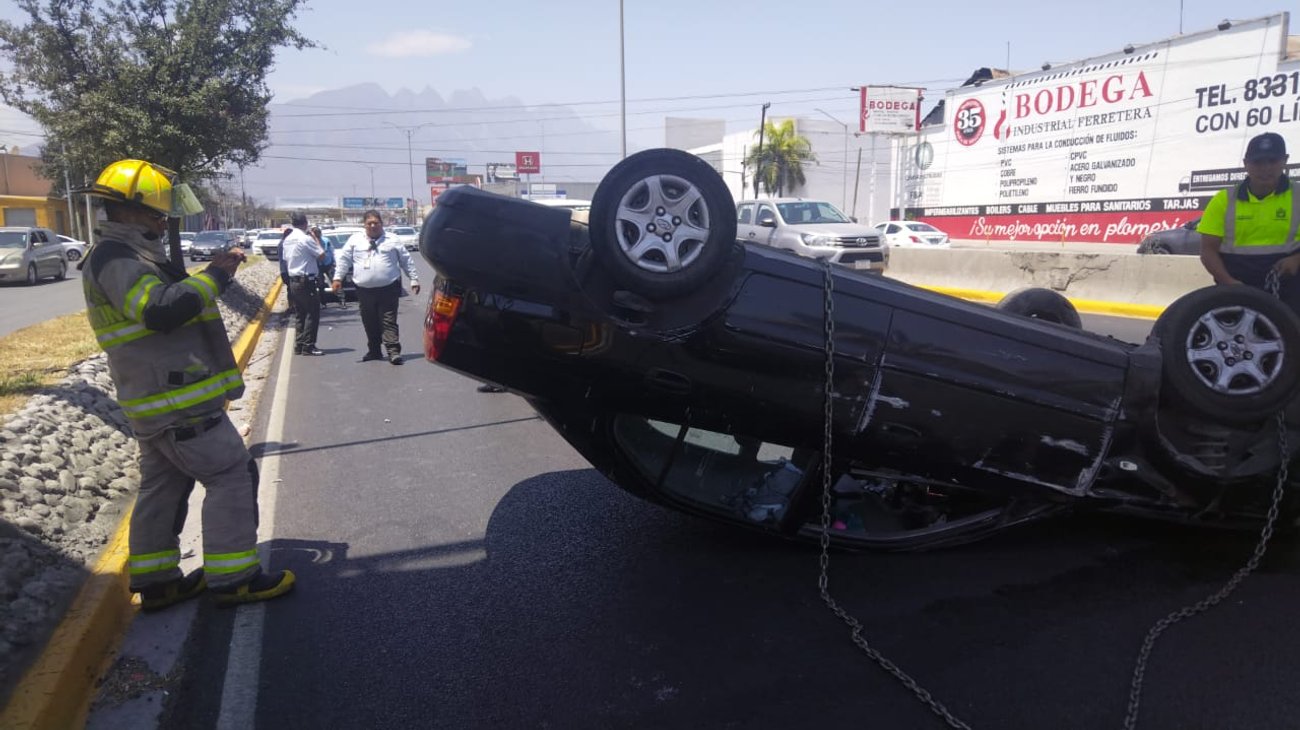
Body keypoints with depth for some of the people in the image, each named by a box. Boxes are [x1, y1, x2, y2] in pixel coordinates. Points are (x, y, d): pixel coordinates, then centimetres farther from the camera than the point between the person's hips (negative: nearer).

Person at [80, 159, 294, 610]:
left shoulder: (125, 255, 19)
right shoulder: (116, 258, -15)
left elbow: (171, 302, 21)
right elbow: (161, 309, -30)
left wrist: (211, 275, 7)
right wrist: (215, 275, -21)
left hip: (156, 400, 11)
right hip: (177, 401, -11)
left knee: (163, 485, 16)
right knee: (232, 475, -5)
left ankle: (155, 581, 24)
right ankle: (232, 577, 0)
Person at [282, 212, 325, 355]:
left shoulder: (287, 239, 10)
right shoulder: (306, 238, -15)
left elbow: (285, 260, 16)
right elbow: (321, 254, -14)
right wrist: (315, 238, -4)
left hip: (293, 281, 8)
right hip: (307, 281, -8)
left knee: (299, 315, 13)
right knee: (312, 314, -3)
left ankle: (298, 345, 14)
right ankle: (308, 346, -5)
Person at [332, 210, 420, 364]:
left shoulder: (393, 241, 6)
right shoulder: (355, 240, 9)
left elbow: (406, 261, 8)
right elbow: (343, 259, 10)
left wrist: (414, 280, 5)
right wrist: (338, 277, 3)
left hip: (388, 289, -3)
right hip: (364, 291, 3)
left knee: (389, 322, -7)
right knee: (370, 323, 10)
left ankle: (393, 351, -10)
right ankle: (374, 351, 22)